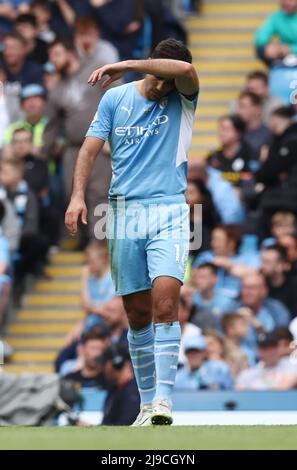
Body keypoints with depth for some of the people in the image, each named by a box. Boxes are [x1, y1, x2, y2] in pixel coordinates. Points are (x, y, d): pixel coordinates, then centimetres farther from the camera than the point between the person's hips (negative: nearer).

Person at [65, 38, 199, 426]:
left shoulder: (182, 99, 3)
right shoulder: (116, 98, 8)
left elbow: (185, 70, -19)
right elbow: (91, 147, 6)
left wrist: (123, 66, -15)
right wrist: (78, 195, -8)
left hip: (169, 212, -2)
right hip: (123, 212, 2)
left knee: (165, 304, -18)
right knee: (138, 313, 4)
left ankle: (163, 398, -21)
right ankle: (147, 402, 12)